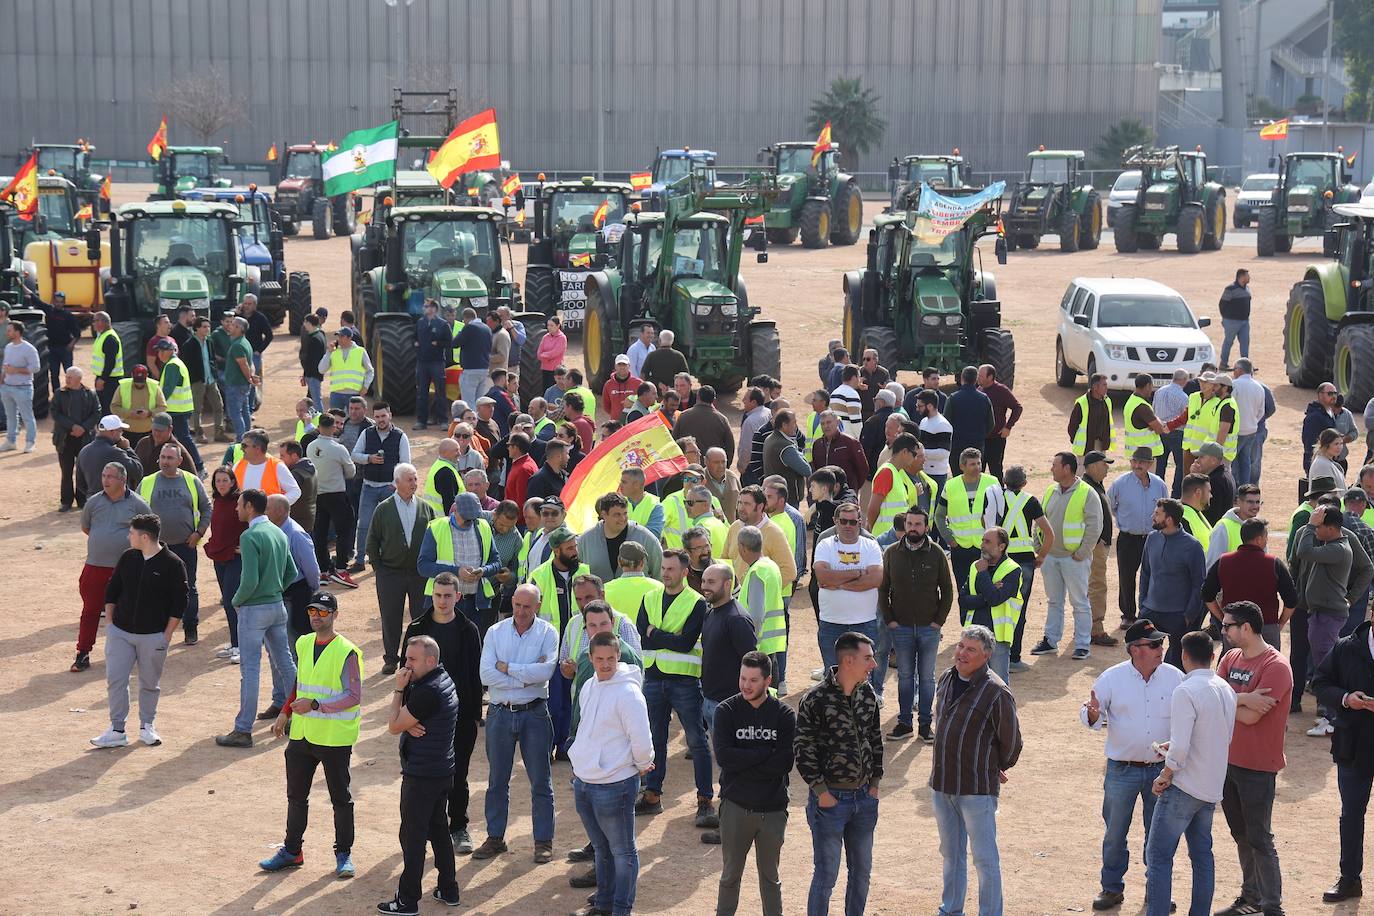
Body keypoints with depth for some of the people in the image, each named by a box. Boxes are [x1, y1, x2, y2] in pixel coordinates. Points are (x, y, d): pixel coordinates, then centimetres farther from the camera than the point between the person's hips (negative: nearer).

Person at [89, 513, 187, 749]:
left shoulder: (172, 564, -9)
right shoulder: (127, 558, 4)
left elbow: (179, 603, -6)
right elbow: (112, 591, 13)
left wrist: (167, 635, -8)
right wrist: (111, 622, 6)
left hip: (153, 636, -3)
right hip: (120, 632, 3)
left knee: (150, 683, 9)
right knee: (115, 680, -2)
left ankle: (147, 727, 25)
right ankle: (117, 731, 4)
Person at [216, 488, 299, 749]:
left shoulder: (250, 537, -18)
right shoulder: (279, 533, 7)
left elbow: (250, 581, -23)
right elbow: (292, 573, 13)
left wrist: (236, 601, -6)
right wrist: (276, 590, 16)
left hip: (254, 609, -8)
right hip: (278, 605, 8)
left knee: (249, 669, -4)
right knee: (283, 659, 19)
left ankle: (243, 731, -2)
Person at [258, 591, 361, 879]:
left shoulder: (347, 652, -15)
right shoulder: (303, 644, 7)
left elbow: (354, 696, -19)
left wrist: (314, 705, -25)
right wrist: (285, 714, 16)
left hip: (335, 738, -6)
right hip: (301, 734, 6)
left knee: (341, 798, 7)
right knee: (296, 795, 14)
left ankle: (344, 854, 19)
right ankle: (291, 851, 27)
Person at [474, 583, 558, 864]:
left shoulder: (547, 633, -3)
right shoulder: (495, 633, 2)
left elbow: (546, 671, -19)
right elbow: (486, 675, -10)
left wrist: (506, 667, -13)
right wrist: (527, 677, -14)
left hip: (534, 714, -2)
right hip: (500, 714, 2)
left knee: (541, 781, 5)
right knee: (497, 780, 11)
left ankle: (543, 841, 15)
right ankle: (495, 838, 23)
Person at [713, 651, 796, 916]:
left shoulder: (784, 715, -4)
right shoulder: (726, 711, -5)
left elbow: (786, 762, -14)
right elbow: (723, 755, -18)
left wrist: (744, 762, -16)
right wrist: (766, 753, -17)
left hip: (773, 809, 1)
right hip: (735, 807, 0)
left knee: (770, 876, 15)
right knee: (730, 874, 11)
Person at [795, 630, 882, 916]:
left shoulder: (868, 694, 3)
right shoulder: (815, 700, -16)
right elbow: (803, 750, -13)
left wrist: (875, 783, 8)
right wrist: (822, 793, -13)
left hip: (864, 797, 6)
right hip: (830, 798, -6)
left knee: (861, 871, 15)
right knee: (826, 874, 1)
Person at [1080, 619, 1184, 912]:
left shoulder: (1175, 678, -4)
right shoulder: (1112, 678, -7)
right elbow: (1093, 717, -1)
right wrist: (1093, 714, -26)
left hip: (1161, 769, 1)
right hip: (1122, 770, -1)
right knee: (1114, 833, 7)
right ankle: (1112, 888, 23)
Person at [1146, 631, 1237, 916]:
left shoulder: (1185, 692, -19)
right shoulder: (1226, 690, 6)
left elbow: (1180, 748, -25)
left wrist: (1165, 776, -9)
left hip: (1184, 787, -8)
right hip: (1212, 788, 8)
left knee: (1158, 857, -2)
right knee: (1202, 855, 15)